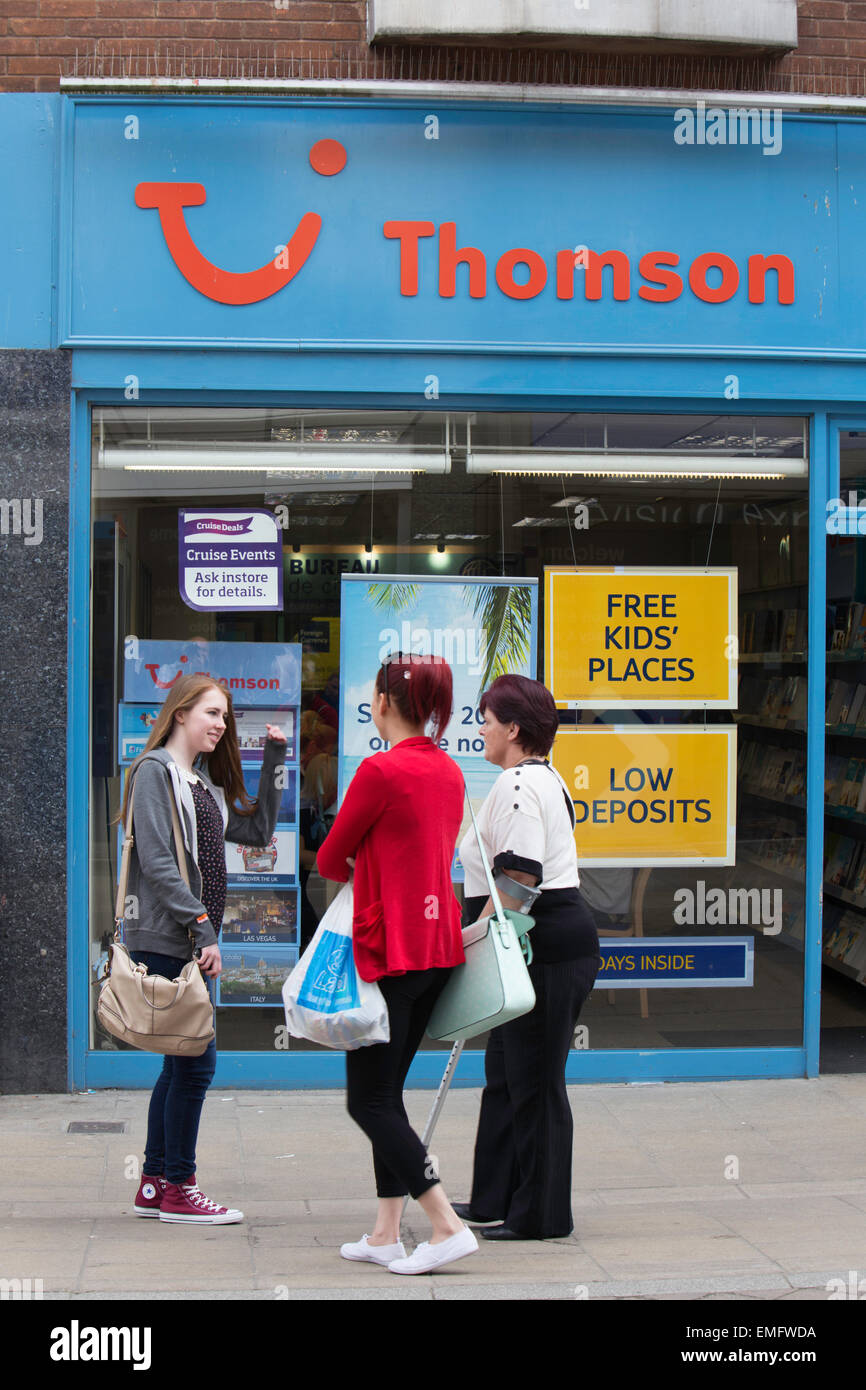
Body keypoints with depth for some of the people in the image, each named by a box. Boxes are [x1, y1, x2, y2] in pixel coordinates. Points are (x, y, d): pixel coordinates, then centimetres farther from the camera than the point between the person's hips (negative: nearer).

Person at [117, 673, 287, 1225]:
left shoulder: (205, 784, 18)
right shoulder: (154, 771, -8)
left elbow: (258, 831, 18)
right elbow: (157, 863, -16)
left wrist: (274, 765, 12)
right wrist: (202, 928, -19)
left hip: (189, 941, 9)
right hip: (163, 939, -9)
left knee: (181, 1063, 11)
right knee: (196, 1061, -8)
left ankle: (155, 1184, 19)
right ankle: (178, 1189, 2)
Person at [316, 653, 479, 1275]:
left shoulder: (381, 769, -15)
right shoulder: (448, 771, 9)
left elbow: (331, 860, -4)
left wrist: (356, 870, 16)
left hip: (389, 950, -8)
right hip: (440, 943, 8)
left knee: (369, 1100, -1)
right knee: (387, 1091, 15)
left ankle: (448, 1226, -8)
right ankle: (387, 1234, 16)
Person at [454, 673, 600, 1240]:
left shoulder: (518, 785, -15)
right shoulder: (547, 778, 19)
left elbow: (518, 876, -24)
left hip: (546, 948, -11)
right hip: (558, 938, 11)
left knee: (534, 1081, -2)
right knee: (507, 1072, 17)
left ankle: (539, 1215, 8)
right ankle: (496, 1199, 26)